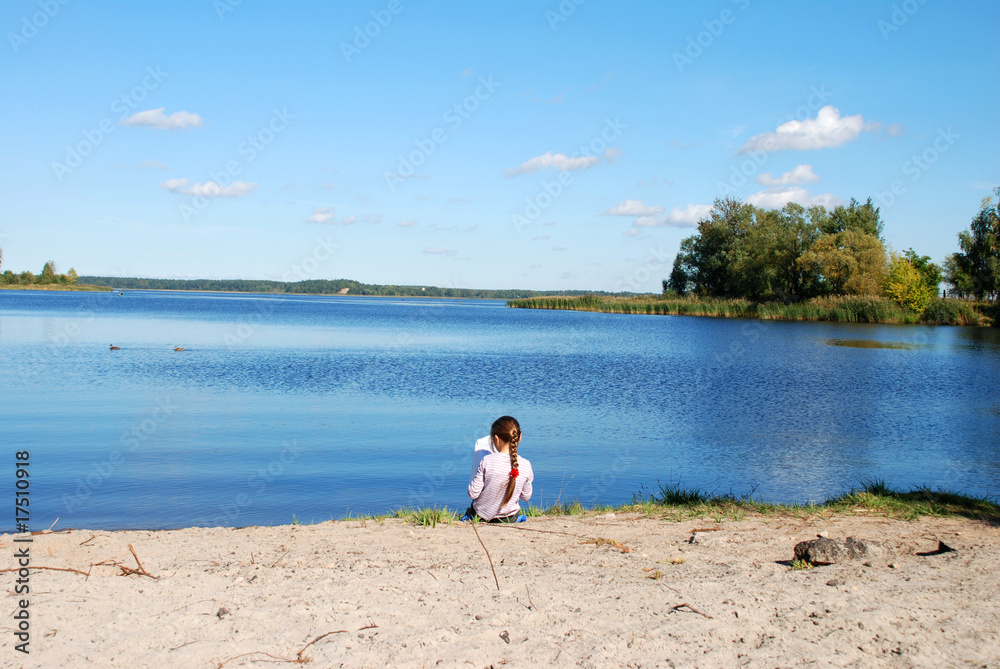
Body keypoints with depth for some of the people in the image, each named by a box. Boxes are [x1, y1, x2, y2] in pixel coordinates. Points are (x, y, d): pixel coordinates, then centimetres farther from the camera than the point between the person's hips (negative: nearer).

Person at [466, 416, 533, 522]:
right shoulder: (525, 465, -17)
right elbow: (526, 497, -3)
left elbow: (473, 494, -18)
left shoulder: (487, 461, -25)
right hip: (510, 519, 2)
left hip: (481, 516, -2)